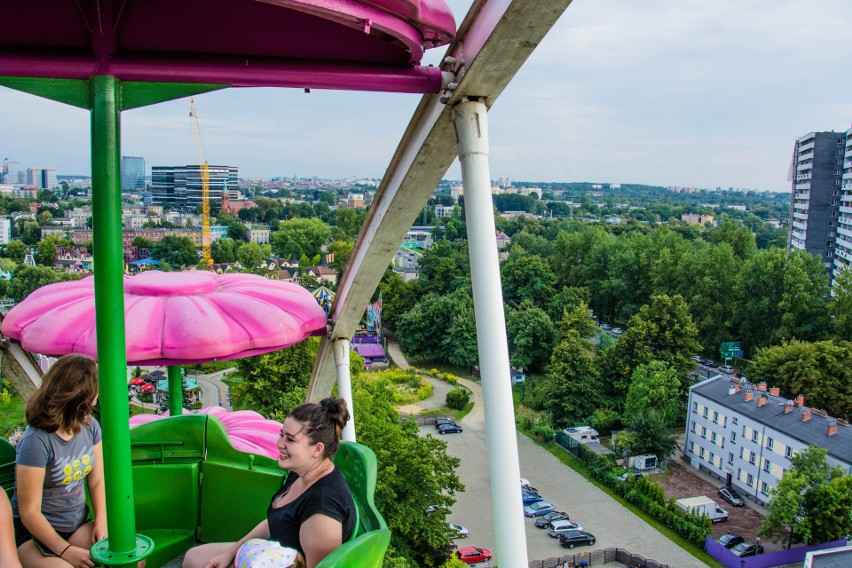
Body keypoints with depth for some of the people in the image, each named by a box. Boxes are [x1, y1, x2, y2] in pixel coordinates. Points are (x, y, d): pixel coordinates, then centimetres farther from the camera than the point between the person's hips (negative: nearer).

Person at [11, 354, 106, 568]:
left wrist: (101, 521, -8)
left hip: (78, 526, 6)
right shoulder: (37, 440, -20)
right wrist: (65, 550, -19)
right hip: (36, 532, -5)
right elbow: (29, 512, -18)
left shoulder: (90, 426, 0)